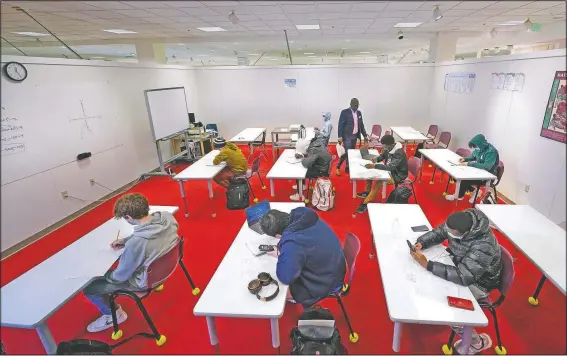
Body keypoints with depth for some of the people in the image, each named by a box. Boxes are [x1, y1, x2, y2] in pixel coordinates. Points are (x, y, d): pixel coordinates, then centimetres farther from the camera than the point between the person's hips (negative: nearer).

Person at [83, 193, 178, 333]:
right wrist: (125, 240, -1)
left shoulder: (136, 243, -39)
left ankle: (114, 314, 29)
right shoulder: (167, 216, -21)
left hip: (144, 280, -7)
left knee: (88, 288, 7)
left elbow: (121, 275, -19)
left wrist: (106, 276, 1)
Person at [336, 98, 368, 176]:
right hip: (347, 136, -6)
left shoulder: (359, 113, 10)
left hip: (355, 136, 6)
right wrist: (340, 137, -18)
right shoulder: (345, 112, -8)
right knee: (348, 153, -12)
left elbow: (361, 125, 17)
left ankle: (348, 168, 18)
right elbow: (340, 125, -12)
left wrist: (365, 135, 15)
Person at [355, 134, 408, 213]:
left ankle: (365, 203, -25)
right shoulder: (388, 148, -6)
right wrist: (377, 159, -10)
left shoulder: (399, 153, -30)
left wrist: (374, 166, -42)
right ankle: (367, 192, 13)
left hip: (398, 175, -9)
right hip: (390, 171, 9)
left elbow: (391, 167, -39)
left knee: (379, 182, -29)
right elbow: (382, 156, 13)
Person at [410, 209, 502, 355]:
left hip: (478, 282, -7)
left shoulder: (483, 245, -40)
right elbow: (437, 233, -3)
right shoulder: (456, 226, -20)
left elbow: (463, 276, -43)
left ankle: (478, 342, 7)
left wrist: (427, 264, -43)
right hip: (459, 264, 8)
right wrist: (420, 243, -22)